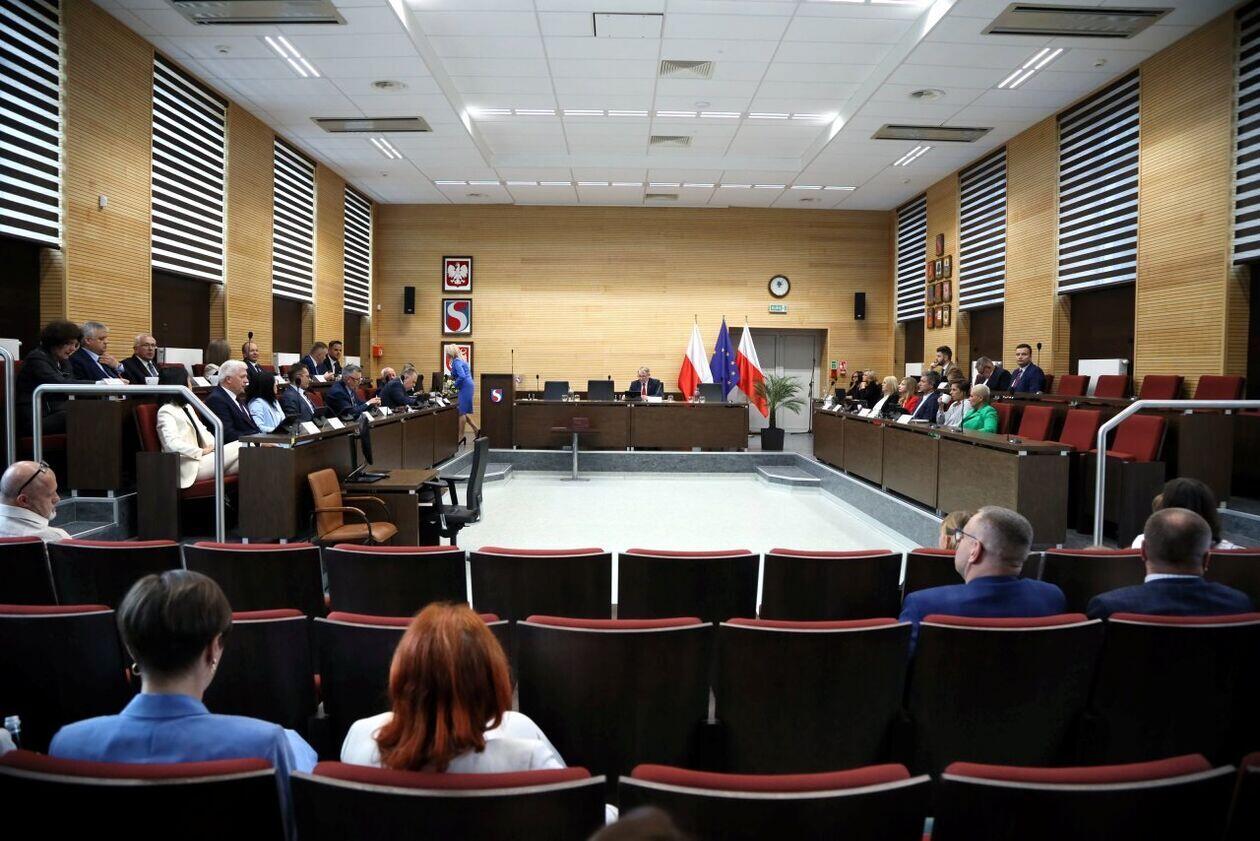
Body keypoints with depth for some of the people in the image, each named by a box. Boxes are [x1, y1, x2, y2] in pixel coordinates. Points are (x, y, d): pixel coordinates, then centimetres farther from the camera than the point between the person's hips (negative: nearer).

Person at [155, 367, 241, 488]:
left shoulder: (187, 407, 24)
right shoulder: (166, 411, -5)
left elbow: (202, 430, 24)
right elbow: (172, 444, -19)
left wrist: (213, 445, 4)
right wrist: (201, 451, -17)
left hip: (199, 457, 8)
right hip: (190, 466, -8)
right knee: (240, 448, -19)